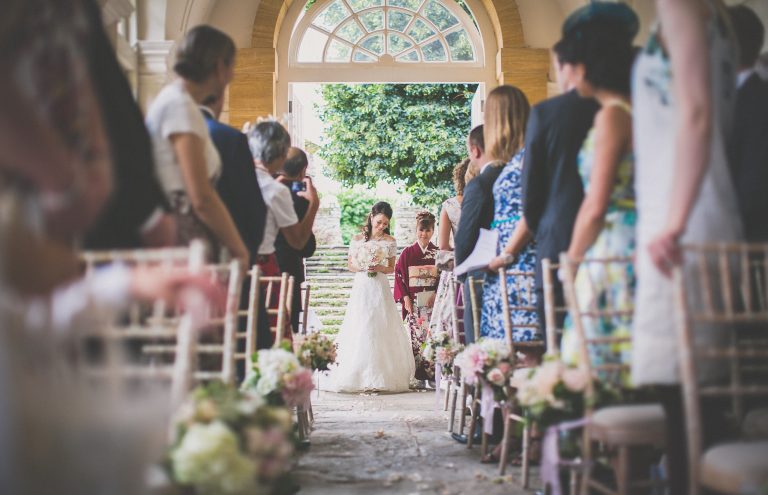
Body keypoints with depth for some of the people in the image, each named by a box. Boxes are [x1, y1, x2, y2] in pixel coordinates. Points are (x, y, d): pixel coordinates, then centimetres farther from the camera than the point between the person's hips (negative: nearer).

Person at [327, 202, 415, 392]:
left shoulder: (390, 241, 5)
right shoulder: (357, 239, 5)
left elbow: (391, 268, 9)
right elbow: (350, 265, 10)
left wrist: (379, 268, -11)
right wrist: (362, 268, -10)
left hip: (380, 289, 0)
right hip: (361, 287, 0)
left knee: (381, 330, -4)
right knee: (359, 332, -4)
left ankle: (382, 377, 1)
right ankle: (357, 376, 1)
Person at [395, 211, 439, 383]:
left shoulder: (438, 253, 7)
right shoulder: (407, 253, 7)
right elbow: (399, 275, 5)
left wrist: (436, 295, -8)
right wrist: (405, 297, -5)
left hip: (433, 300, 0)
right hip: (413, 301, 0)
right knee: (414, 335, -3)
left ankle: (432, 372, -3)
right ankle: (416, 374, -1)